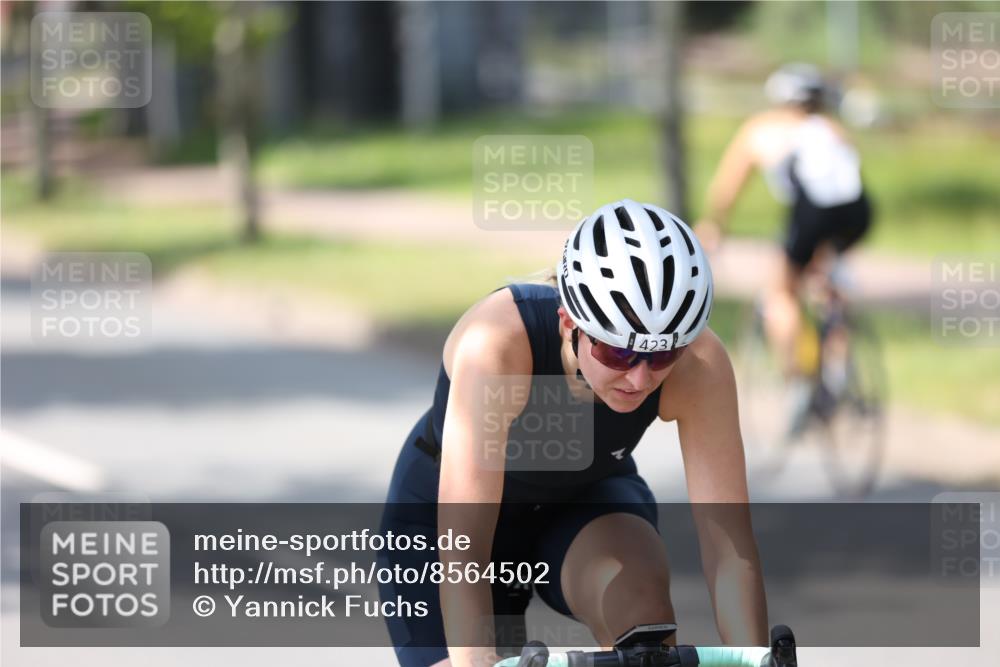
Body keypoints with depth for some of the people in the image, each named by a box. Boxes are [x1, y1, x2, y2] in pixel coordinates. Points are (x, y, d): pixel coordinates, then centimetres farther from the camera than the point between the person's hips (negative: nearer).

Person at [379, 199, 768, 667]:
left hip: (586, 502, 1)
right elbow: (462, 555, -44)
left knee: (639, 588, -31)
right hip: (441, 512, -1)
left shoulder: (699, 365, -30)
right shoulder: (497, 345, -38)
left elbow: (729, 548, -29)